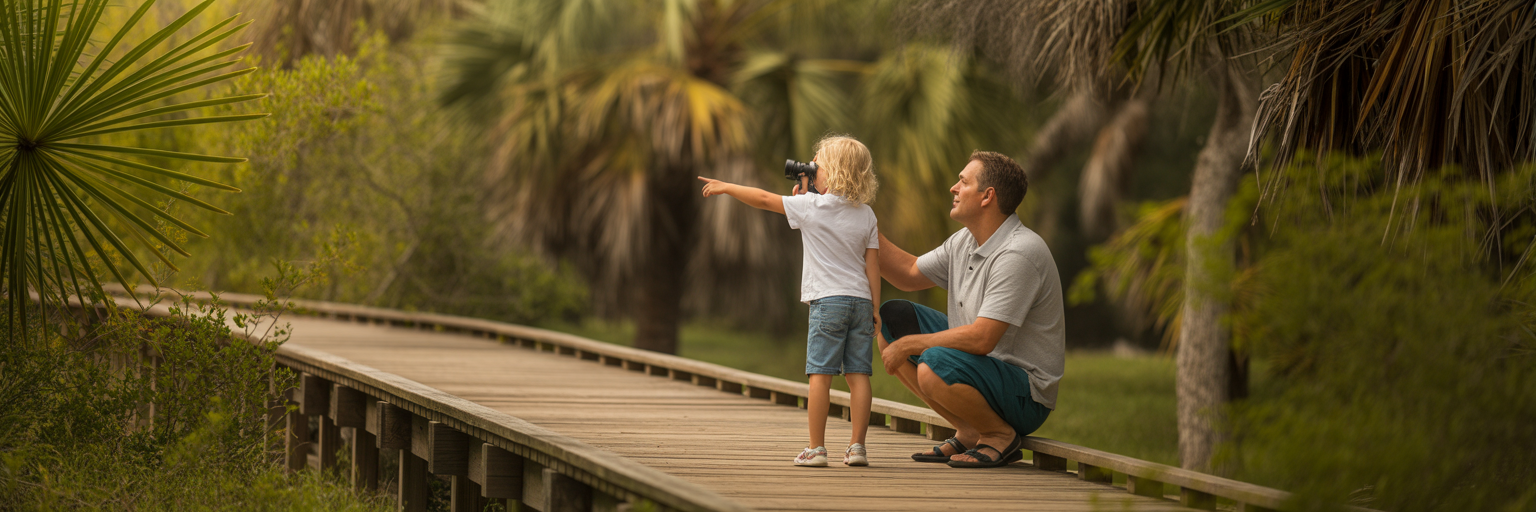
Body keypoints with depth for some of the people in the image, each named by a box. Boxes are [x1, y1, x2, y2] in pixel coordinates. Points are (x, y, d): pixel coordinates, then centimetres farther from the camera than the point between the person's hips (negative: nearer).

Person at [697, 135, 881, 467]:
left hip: (828, 300, -5)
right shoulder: (866, 215, 8)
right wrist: (875, 308, 11)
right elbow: (872, 263, 7)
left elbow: (764, 199, 2)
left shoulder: (812, 206, -5)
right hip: (860, 300, 5)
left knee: (820, 374, -3)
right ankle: (857, 446, 2)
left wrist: (726, 187, 14)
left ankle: (816, 448, -4)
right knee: (858, 375, 3)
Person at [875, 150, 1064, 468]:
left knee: (934, 366, -35)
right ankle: (967, 432, 5)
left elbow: (981, 338, -29)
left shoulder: (1019, 254, -24)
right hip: (977, 367, 10)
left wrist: (908, 345, -20)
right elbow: (908, 275, 18)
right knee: (890, 318, 6)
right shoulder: (965, 242, 6)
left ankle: (1000, 435, -6)